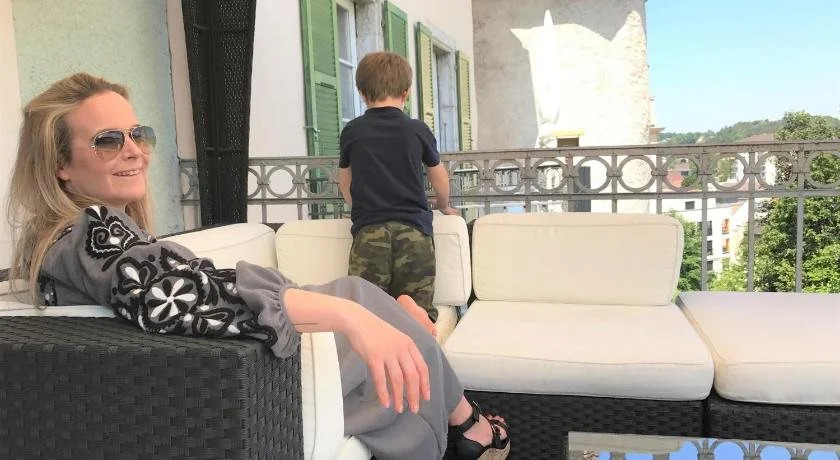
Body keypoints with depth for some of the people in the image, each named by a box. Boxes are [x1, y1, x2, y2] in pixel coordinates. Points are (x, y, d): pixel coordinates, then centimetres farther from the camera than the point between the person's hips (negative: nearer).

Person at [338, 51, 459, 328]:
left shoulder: (352, 131, 10)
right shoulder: (418, 130, 9)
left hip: (369, 231, 0)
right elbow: (440, 179, 23)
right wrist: (444, 206, 44)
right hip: (413, 229, 0)